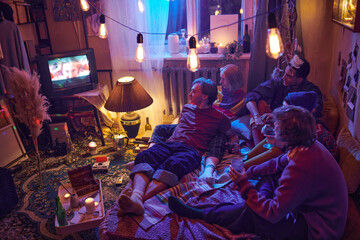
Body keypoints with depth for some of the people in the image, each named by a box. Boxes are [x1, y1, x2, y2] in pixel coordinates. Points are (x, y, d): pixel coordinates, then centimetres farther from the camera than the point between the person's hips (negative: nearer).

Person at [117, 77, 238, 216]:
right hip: (171, 143, 4)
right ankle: (136, 196, -54)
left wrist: (234, 144, 7)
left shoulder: (219, 117, 16)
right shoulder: (187, 108, 29)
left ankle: (141, 200, -57)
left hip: (191, 150, -4)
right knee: (144, 156, -31)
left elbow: (232, 135, 27)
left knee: (173, 164, -40)